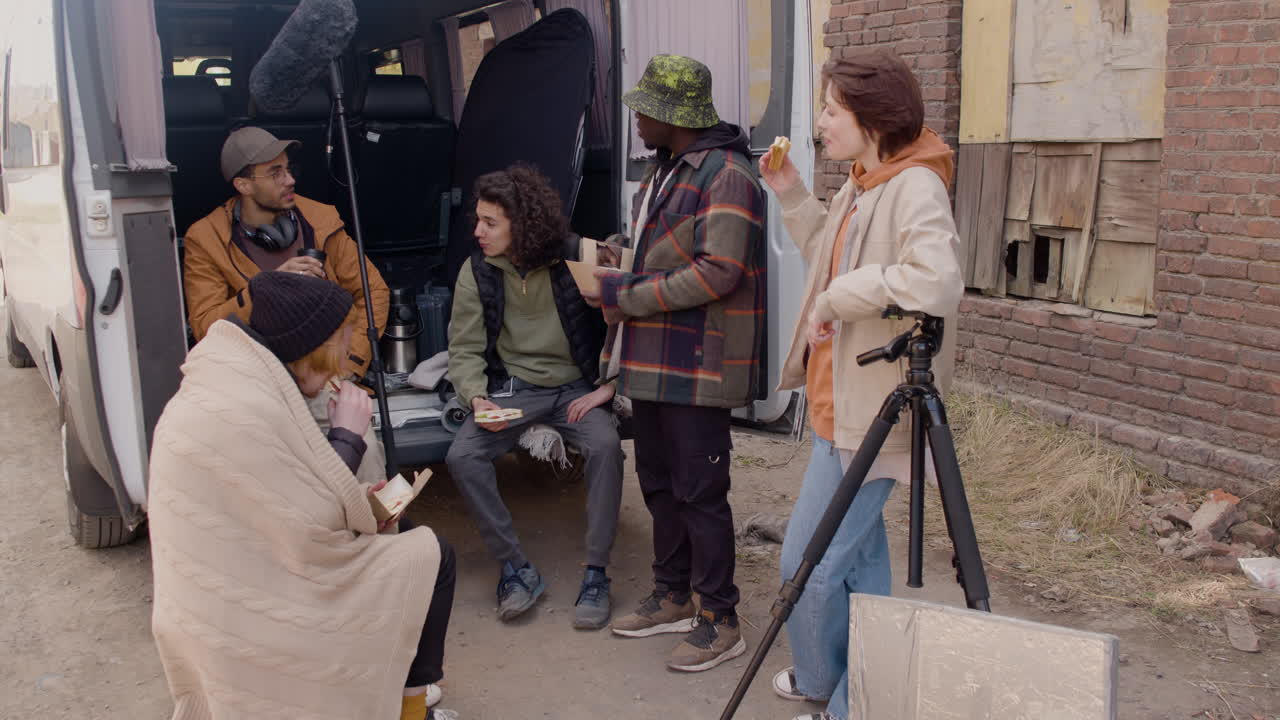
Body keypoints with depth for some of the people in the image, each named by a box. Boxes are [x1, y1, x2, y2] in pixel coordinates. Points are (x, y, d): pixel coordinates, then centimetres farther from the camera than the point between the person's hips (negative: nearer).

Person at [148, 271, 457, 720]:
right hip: (246, 614, -10)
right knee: (432, 557, -1)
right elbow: (317, 526, -23)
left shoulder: (234, 377, 4)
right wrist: (347, 434, -13)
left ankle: (399, 676, 28)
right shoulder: (250, 411, -28)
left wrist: (355, 503, 5)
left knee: (391, 532, 21)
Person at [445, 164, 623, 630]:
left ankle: (596, 575, -16)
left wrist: (608, 386, -14)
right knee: (462, 456, -24)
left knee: (605, 446, -32)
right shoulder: (477, 272, -2)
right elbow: (464, 349, 2)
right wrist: (477, 398, -17)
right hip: (512, 388, 2)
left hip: (575, 388, -2)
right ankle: (515, 569, -8)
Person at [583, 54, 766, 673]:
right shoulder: (662, 171, 16)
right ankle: (671, 598, 34)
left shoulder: (725, 176, -15)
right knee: (658, 483, 18)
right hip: (651, 361, 10)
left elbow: (716, 273, -23)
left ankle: (720, 623, 13)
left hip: (697, 367, -10)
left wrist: (623, 294, -19)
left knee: (700, 494, -2)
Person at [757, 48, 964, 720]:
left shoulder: (915, 188, -17)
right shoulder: (859, 186, 12)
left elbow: (936, 283, -33)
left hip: (869, 413, -10)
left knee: (809, 564, -3)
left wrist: (839, 296, -23)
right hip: (843, 403, 10)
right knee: (859, 557, 19)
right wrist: (792, 196, 14)